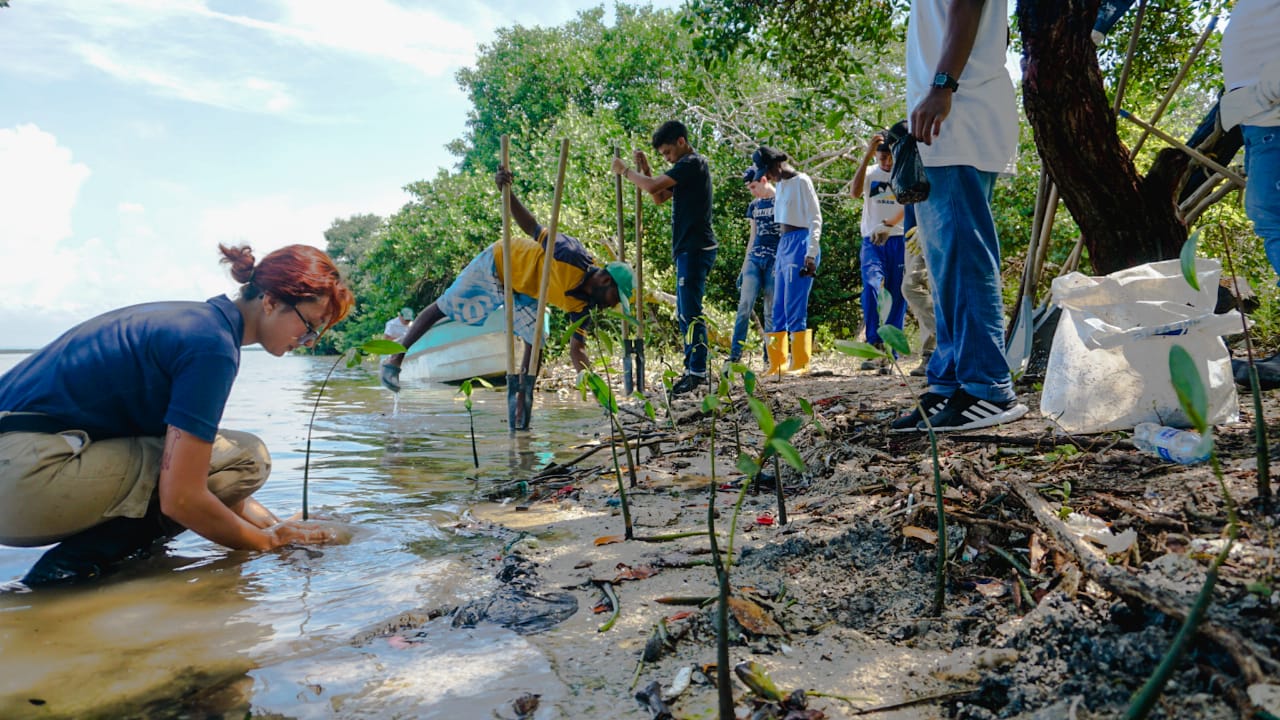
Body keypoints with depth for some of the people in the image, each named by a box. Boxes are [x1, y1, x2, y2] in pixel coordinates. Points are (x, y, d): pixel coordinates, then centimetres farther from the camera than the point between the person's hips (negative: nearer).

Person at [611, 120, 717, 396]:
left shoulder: (692, 163, -11)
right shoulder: (687, 167, 21)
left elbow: (653, 186, -18)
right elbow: (660, 197, 24)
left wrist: (625, 171, -2)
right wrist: (644, 168, 12)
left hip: (696, 247, -11)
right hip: (688, 249, 11)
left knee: (691, 311, -12)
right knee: (685, 312, 12)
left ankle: (698, 371, -10)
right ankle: (692, 368, 17)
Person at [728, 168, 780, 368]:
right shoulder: (754, 206, 15)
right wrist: (744, 266, 16)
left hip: (776, 260, -5)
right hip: (754, 259, 5)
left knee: (771, 310, -2)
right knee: (744, 305, -6)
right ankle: (735, 354, -6)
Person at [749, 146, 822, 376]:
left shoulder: (801, 181, -5)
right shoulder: (781, 185, 18)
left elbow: (815, 219, -9)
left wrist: (811, 254, -17)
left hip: (800, 244, -9)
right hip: (784, 245, 9)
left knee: (795, 309, -11)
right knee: (778, 310, 6)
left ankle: (801, 363, -7)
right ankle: (777, 364, 10)